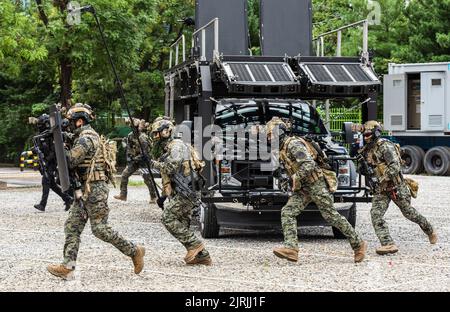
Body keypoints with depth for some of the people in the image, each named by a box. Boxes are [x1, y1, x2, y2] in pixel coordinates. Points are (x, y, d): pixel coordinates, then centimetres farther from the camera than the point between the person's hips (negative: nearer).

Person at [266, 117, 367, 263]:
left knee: (331, 216, -6)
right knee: (287, 212, -8)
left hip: (316, 184, -9)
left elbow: (309, 165, -27)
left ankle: (358, 244, 6)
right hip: (302, 188, 10)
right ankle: (290, 248, -20)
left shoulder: (293, 144, -16)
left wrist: (295, 179, -18)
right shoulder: (282, 149, 15)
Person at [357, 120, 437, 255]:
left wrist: (382, 180, -31)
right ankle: (388, 244, -17)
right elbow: (361, 168, 14)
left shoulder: (385, 146, -18)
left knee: (409, 212, 9)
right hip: (380, 189, 7)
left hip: (396, 186, -7)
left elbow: (395, 167, -26)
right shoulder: (367, 149, 7)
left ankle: (429, 230, 34)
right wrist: (361, 167, -10)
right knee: (376, 214, -13)